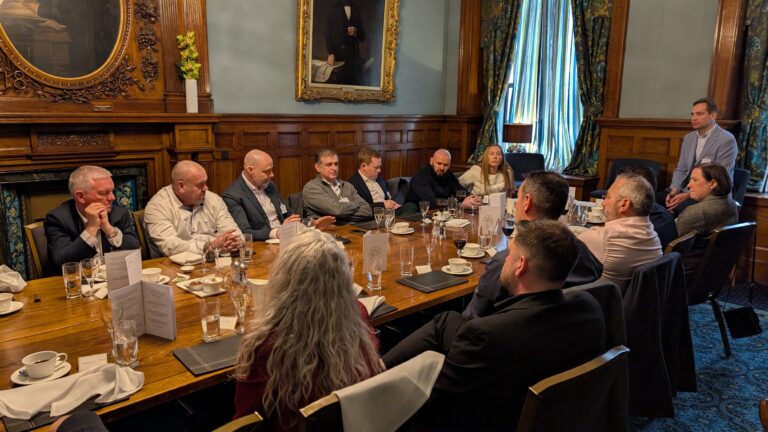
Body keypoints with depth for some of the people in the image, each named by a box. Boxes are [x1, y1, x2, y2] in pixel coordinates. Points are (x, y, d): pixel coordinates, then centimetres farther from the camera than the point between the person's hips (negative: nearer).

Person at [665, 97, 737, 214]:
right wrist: (674, 190, -8)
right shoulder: (688, 138, 13)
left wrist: (689, 195, -25)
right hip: (686, 191, 6)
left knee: (674, 207, -31)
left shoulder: (726, 140, -10)